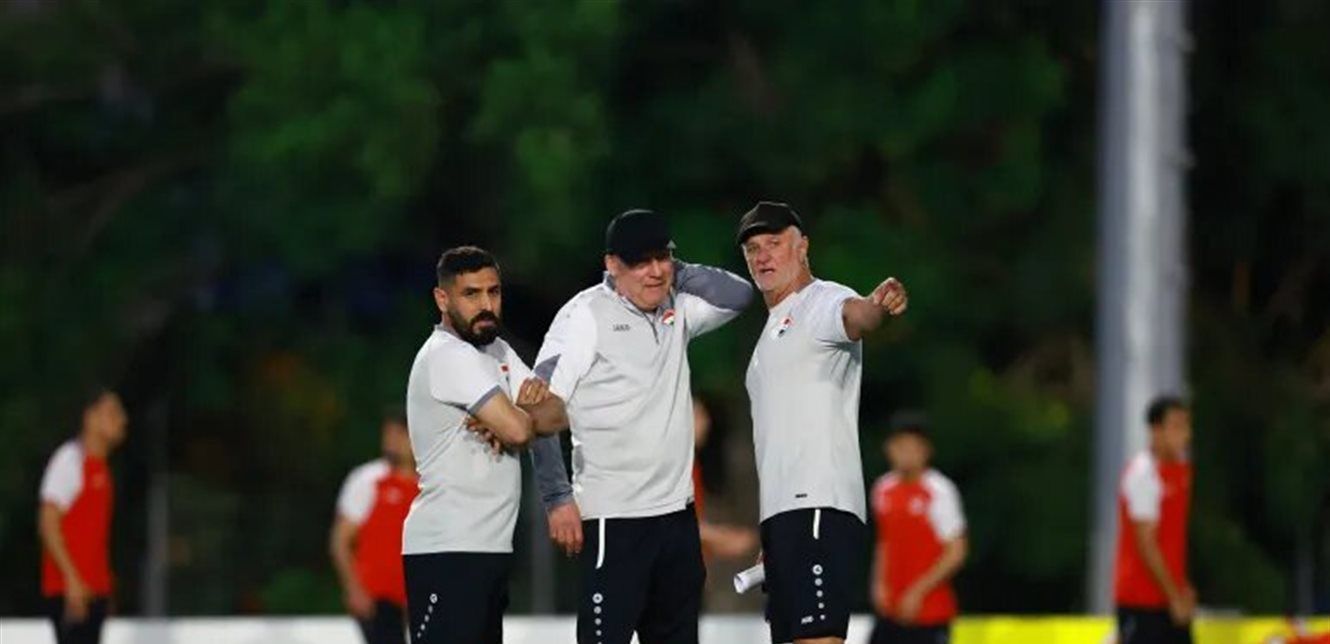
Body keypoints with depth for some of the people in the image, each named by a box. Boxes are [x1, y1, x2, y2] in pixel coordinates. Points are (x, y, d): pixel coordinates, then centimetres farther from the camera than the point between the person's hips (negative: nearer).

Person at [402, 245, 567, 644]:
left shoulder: (497, 353, 17)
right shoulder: (447, 356, -13)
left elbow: (561, 417, 11)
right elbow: (517, 429, -20)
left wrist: (536, 395, -11)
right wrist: (533, 412, 3)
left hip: (490, 547, 10)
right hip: (445, 551, -10)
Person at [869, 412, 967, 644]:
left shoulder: (939, 491, -9)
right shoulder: (883, 489, 9)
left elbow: (956, 553, -11)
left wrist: (919, 592, -14)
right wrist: (880, 584, 6)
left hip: (930, 611, -6)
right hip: (891, 610, 6)